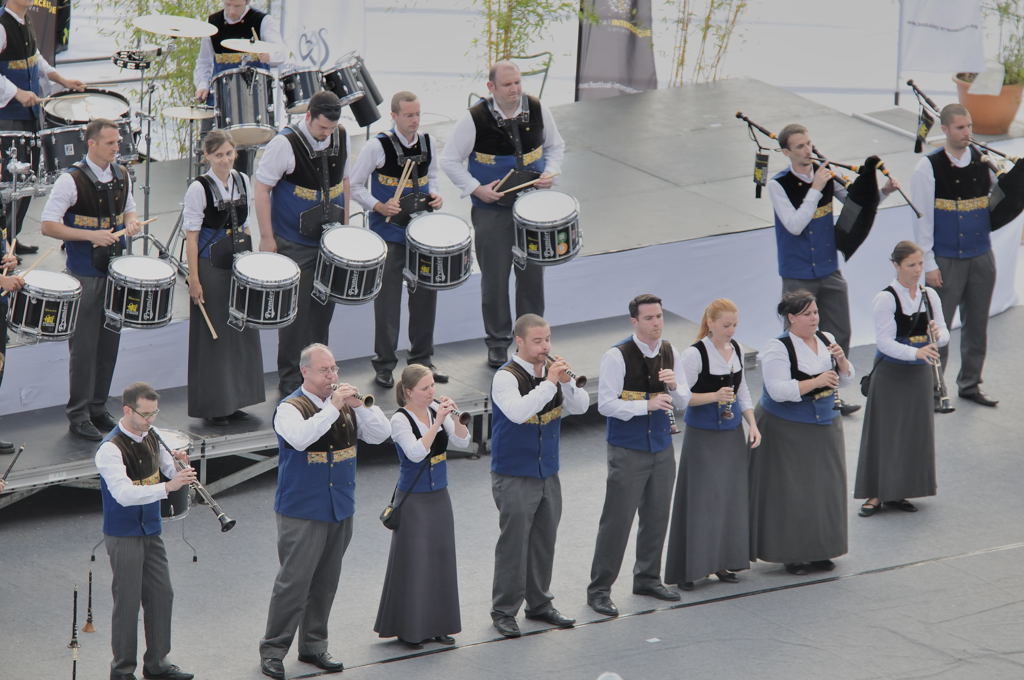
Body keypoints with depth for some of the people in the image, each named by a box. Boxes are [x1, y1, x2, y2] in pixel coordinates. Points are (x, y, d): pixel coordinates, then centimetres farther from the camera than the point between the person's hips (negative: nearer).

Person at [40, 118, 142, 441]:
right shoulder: (71, 181, -14)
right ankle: (79, 416, 5)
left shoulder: (122, 176, 6)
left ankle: (98, 408, 22)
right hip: (85, 275, -6)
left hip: (116, 269, 6)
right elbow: (48, 226, -15)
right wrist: (91, 235, -23)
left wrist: (131, 222, -1)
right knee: (84, 345, -3)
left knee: (109, 342, 11)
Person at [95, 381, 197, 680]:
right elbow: (124, 495, -32)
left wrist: (180, 464, -16)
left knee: (161, 596, 11)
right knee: (128, 602, -1)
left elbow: (172, 474, 7)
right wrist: (167, 487, -41)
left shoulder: (152, 436, 3)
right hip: (123, 536, -7)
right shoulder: (110, 449, -21)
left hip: (150, 531, 7)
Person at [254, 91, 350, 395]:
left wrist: (345, 225, 14)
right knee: (296, 310, -1)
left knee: (324, 307, 12)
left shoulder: (341, 137, 0)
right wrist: (267, 238, -13)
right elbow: (261, 188, -13)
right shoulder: (285, 144, -18)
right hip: (295, 243, -5)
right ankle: (290, 378, 9)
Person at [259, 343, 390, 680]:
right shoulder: (291, 408, -9)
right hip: (301, 511, -6)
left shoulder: (346, 404, 8)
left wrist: (360, 406, -13)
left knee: (325, 582, 12)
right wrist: (332, 407, -29)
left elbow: (380, 434, 2)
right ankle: (272, 650, 1)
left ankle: (314, 646, 23)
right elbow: (300, 438, -29)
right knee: (294, 582, -7)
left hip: (340, 510, 6)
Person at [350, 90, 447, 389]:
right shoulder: (377, 146, -12)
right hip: (389, 232, -5)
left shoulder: (427, 143, 3)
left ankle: (422, 359, 24)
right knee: (387, 298, 0)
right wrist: (380, 207, -19)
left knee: (426, 292, 10)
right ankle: (384, 365, 11)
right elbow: (355, 186, -6)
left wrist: (434, 196, -1)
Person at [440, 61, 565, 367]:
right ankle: (498, 343, 17)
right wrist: (476, 189, -15)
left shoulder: (537, 110, -5)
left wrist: (550, 172, -7)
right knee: (494, 277, 3)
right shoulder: (475, 119, -14)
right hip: (492, 209, -3)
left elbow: (555, 146, 12)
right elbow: (450, 160, -5)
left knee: (532, 273, 9)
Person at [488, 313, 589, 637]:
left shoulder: (552, 370, 4)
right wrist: (548, 383, -31)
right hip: (514, 477, -6)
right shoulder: (506, 377, -15)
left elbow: (581, 406, 1)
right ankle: (504, 611, 5)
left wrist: (566, 382, -18)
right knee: (513, 543, -3)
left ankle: (539, 603, 26)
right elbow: (517, 412, -31)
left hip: (548, 474, 6)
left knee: (544, 541, 14)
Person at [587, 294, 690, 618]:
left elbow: (683, 401, 9)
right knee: (617, 519, -4)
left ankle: (648, 578, 32)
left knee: (657, 517, 15)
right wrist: (646, 405, -28)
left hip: (662, 447, 6)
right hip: (628, 450, -6)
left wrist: (673, 386, -13)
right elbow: (605, 404, -18)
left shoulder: (670, 353, 4)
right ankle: (599, 589, 4)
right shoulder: (617, 357, -15)